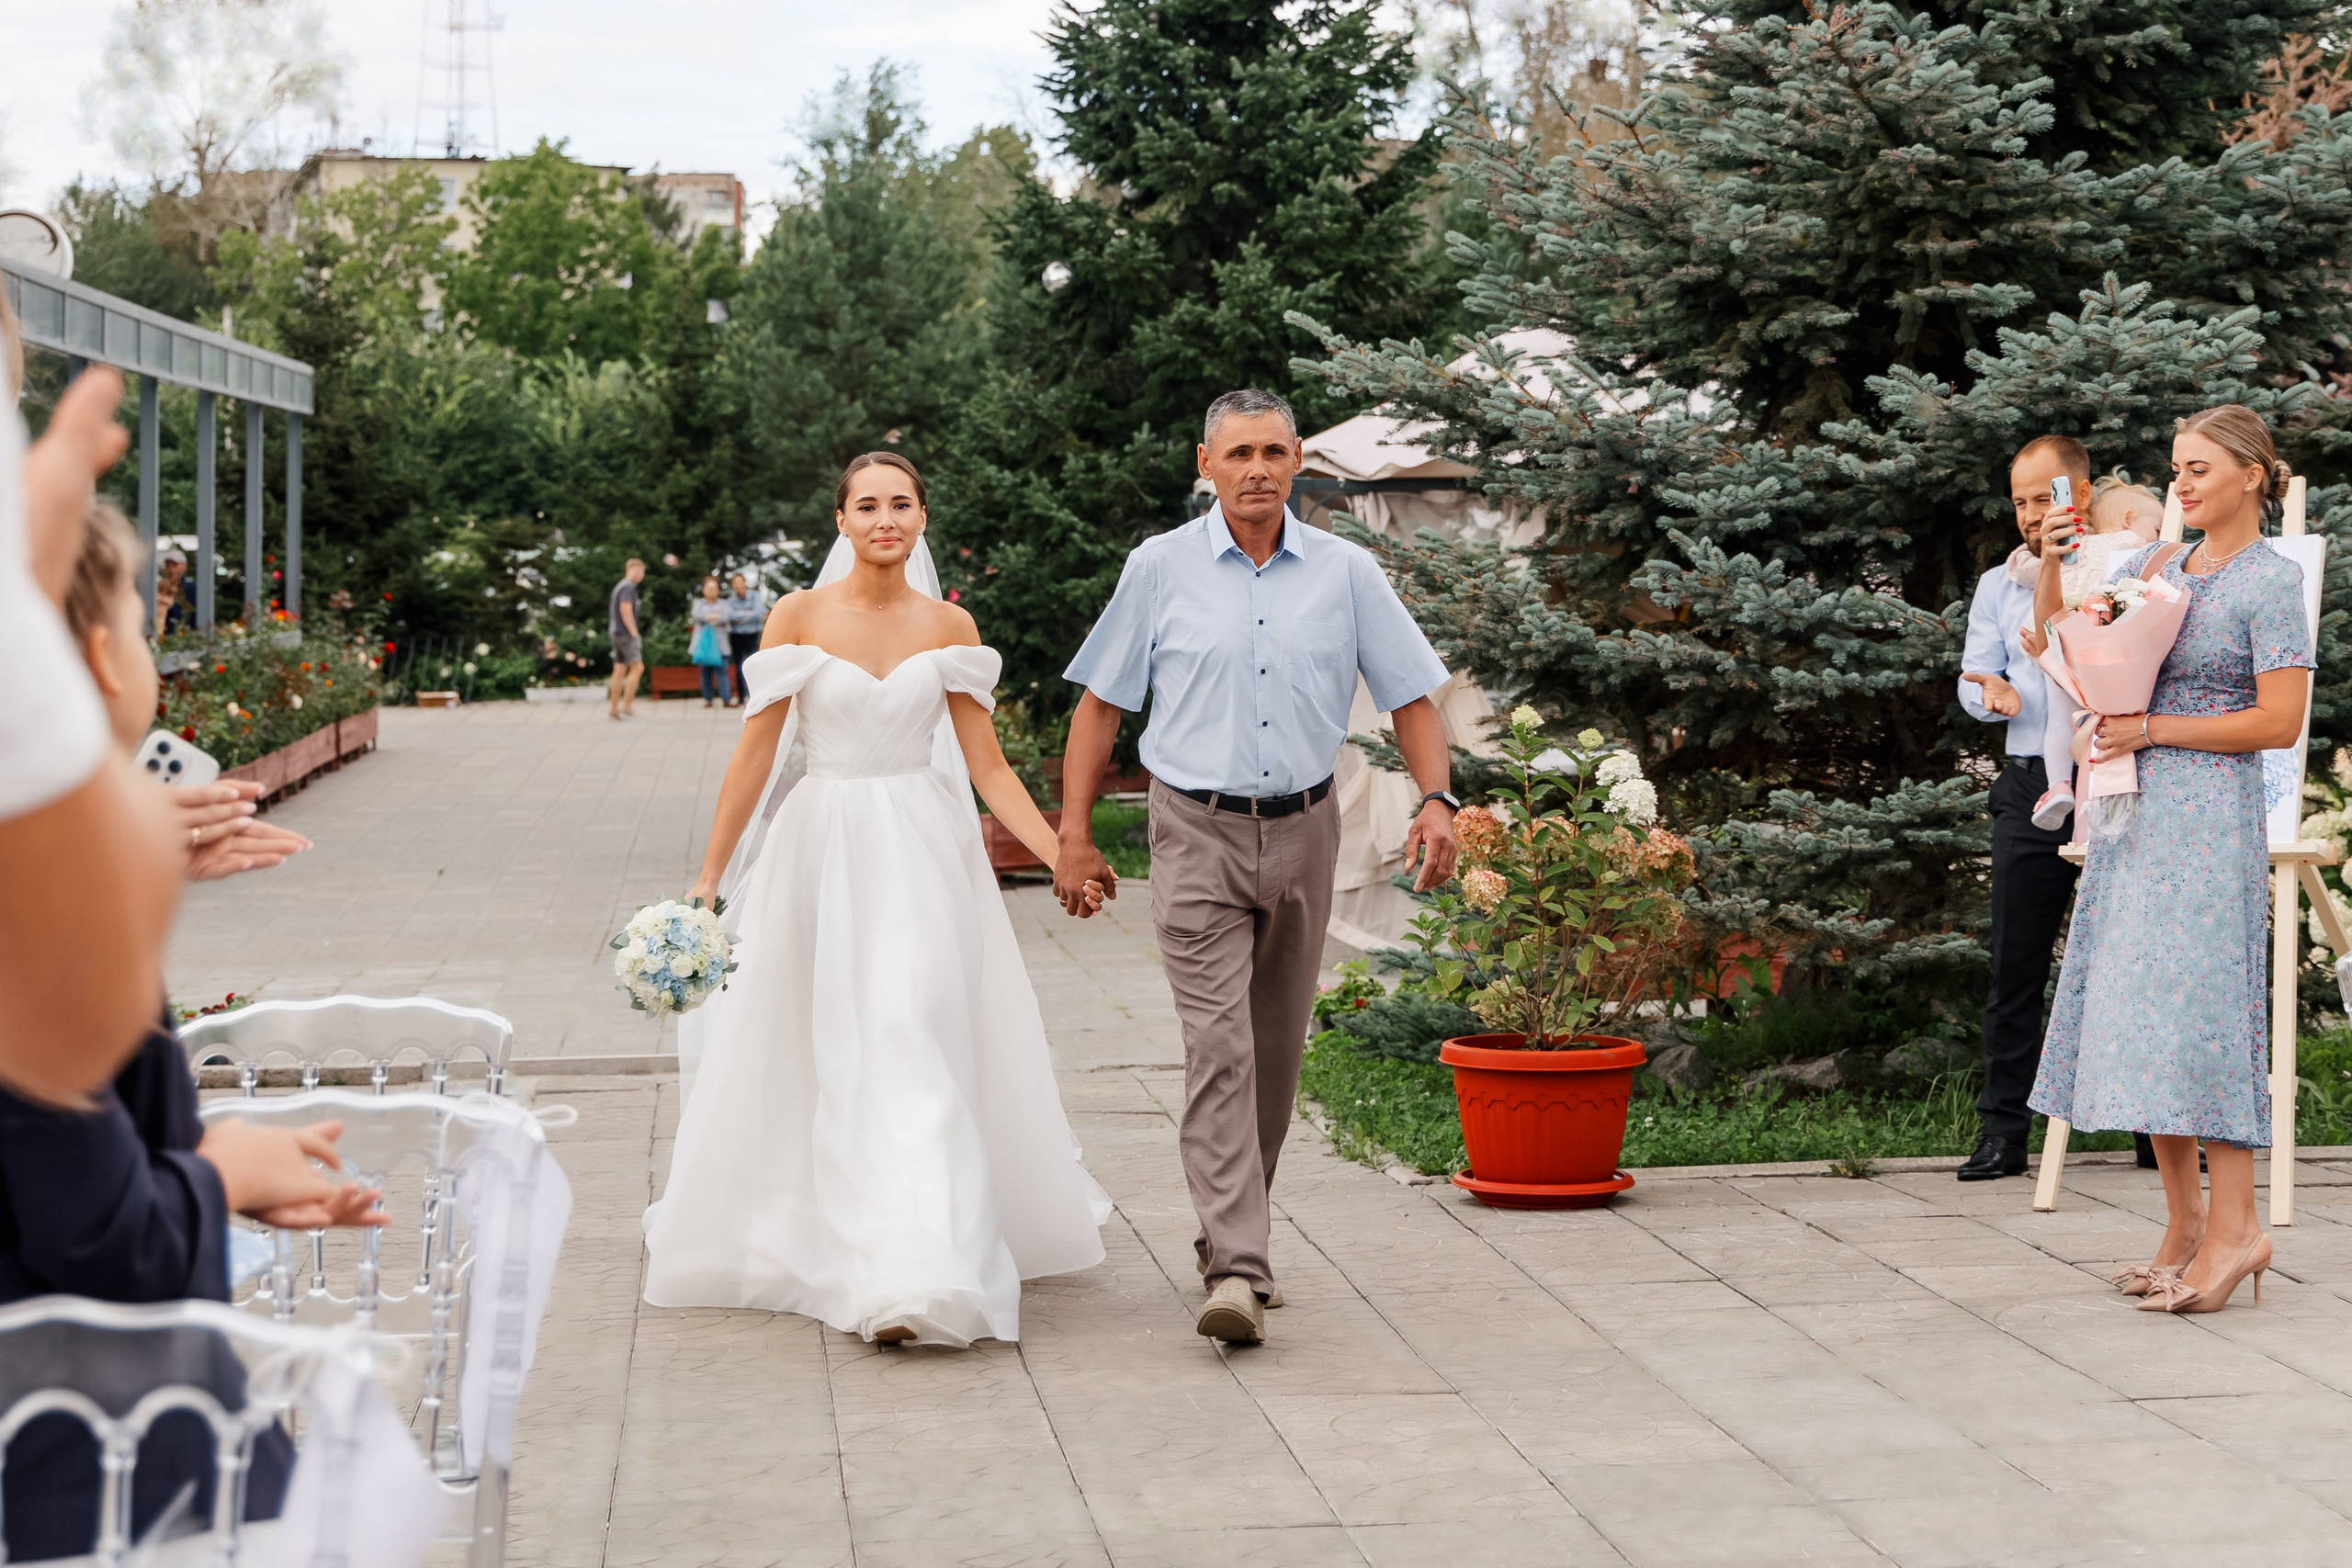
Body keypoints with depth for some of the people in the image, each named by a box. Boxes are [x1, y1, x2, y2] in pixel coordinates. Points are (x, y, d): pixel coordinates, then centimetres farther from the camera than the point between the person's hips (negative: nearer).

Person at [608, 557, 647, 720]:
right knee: (637, 667, -11)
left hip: (618, 633, 10)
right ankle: (627, 705, -17)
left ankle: (614, 708, 8)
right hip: (627, 633, -10)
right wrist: (634, 633, -17)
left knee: (620, 670, 9)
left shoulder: (620, 586, 19)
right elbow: (626, 611, -20)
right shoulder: (627, 587, -11)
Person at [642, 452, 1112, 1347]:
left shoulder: (949, 628, 4)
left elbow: (988, 767, 4)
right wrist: (708, 877, 0)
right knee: (827, 1062, 5)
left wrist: (1065, 858, -5)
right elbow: (756, 753, 1)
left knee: (912, 1052, -8)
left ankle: (914, 1278, -8)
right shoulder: (798, 618, 0)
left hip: (922, 860, 0)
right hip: (820, 855, 0)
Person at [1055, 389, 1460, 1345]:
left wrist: (1436, 801, -9)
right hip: (1198, 835, -3)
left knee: (1275, 1052, 12)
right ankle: (1238, 1271, -19)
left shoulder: (1346, 573, 4)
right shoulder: (1161, 568, 0)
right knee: (1218, 1046, -13)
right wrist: (1075, 834, 0)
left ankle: (1231, 1229, 29)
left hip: (1302, 834, 3)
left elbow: (1411, 696, 7)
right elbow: (1099, 704, 4)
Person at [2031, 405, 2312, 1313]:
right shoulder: (2156, 565, 14)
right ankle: (2183, 1216, 13)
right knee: (2136, 1009, 6)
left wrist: (2150, 729, -13)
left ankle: (2234, 1225, -5)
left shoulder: (2271, 579, -6)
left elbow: (2280, 723, -13)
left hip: (2211, 814, -7)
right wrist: (2055, 556, 4)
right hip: (2134, 812, 7)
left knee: (2196, 1004, -11)